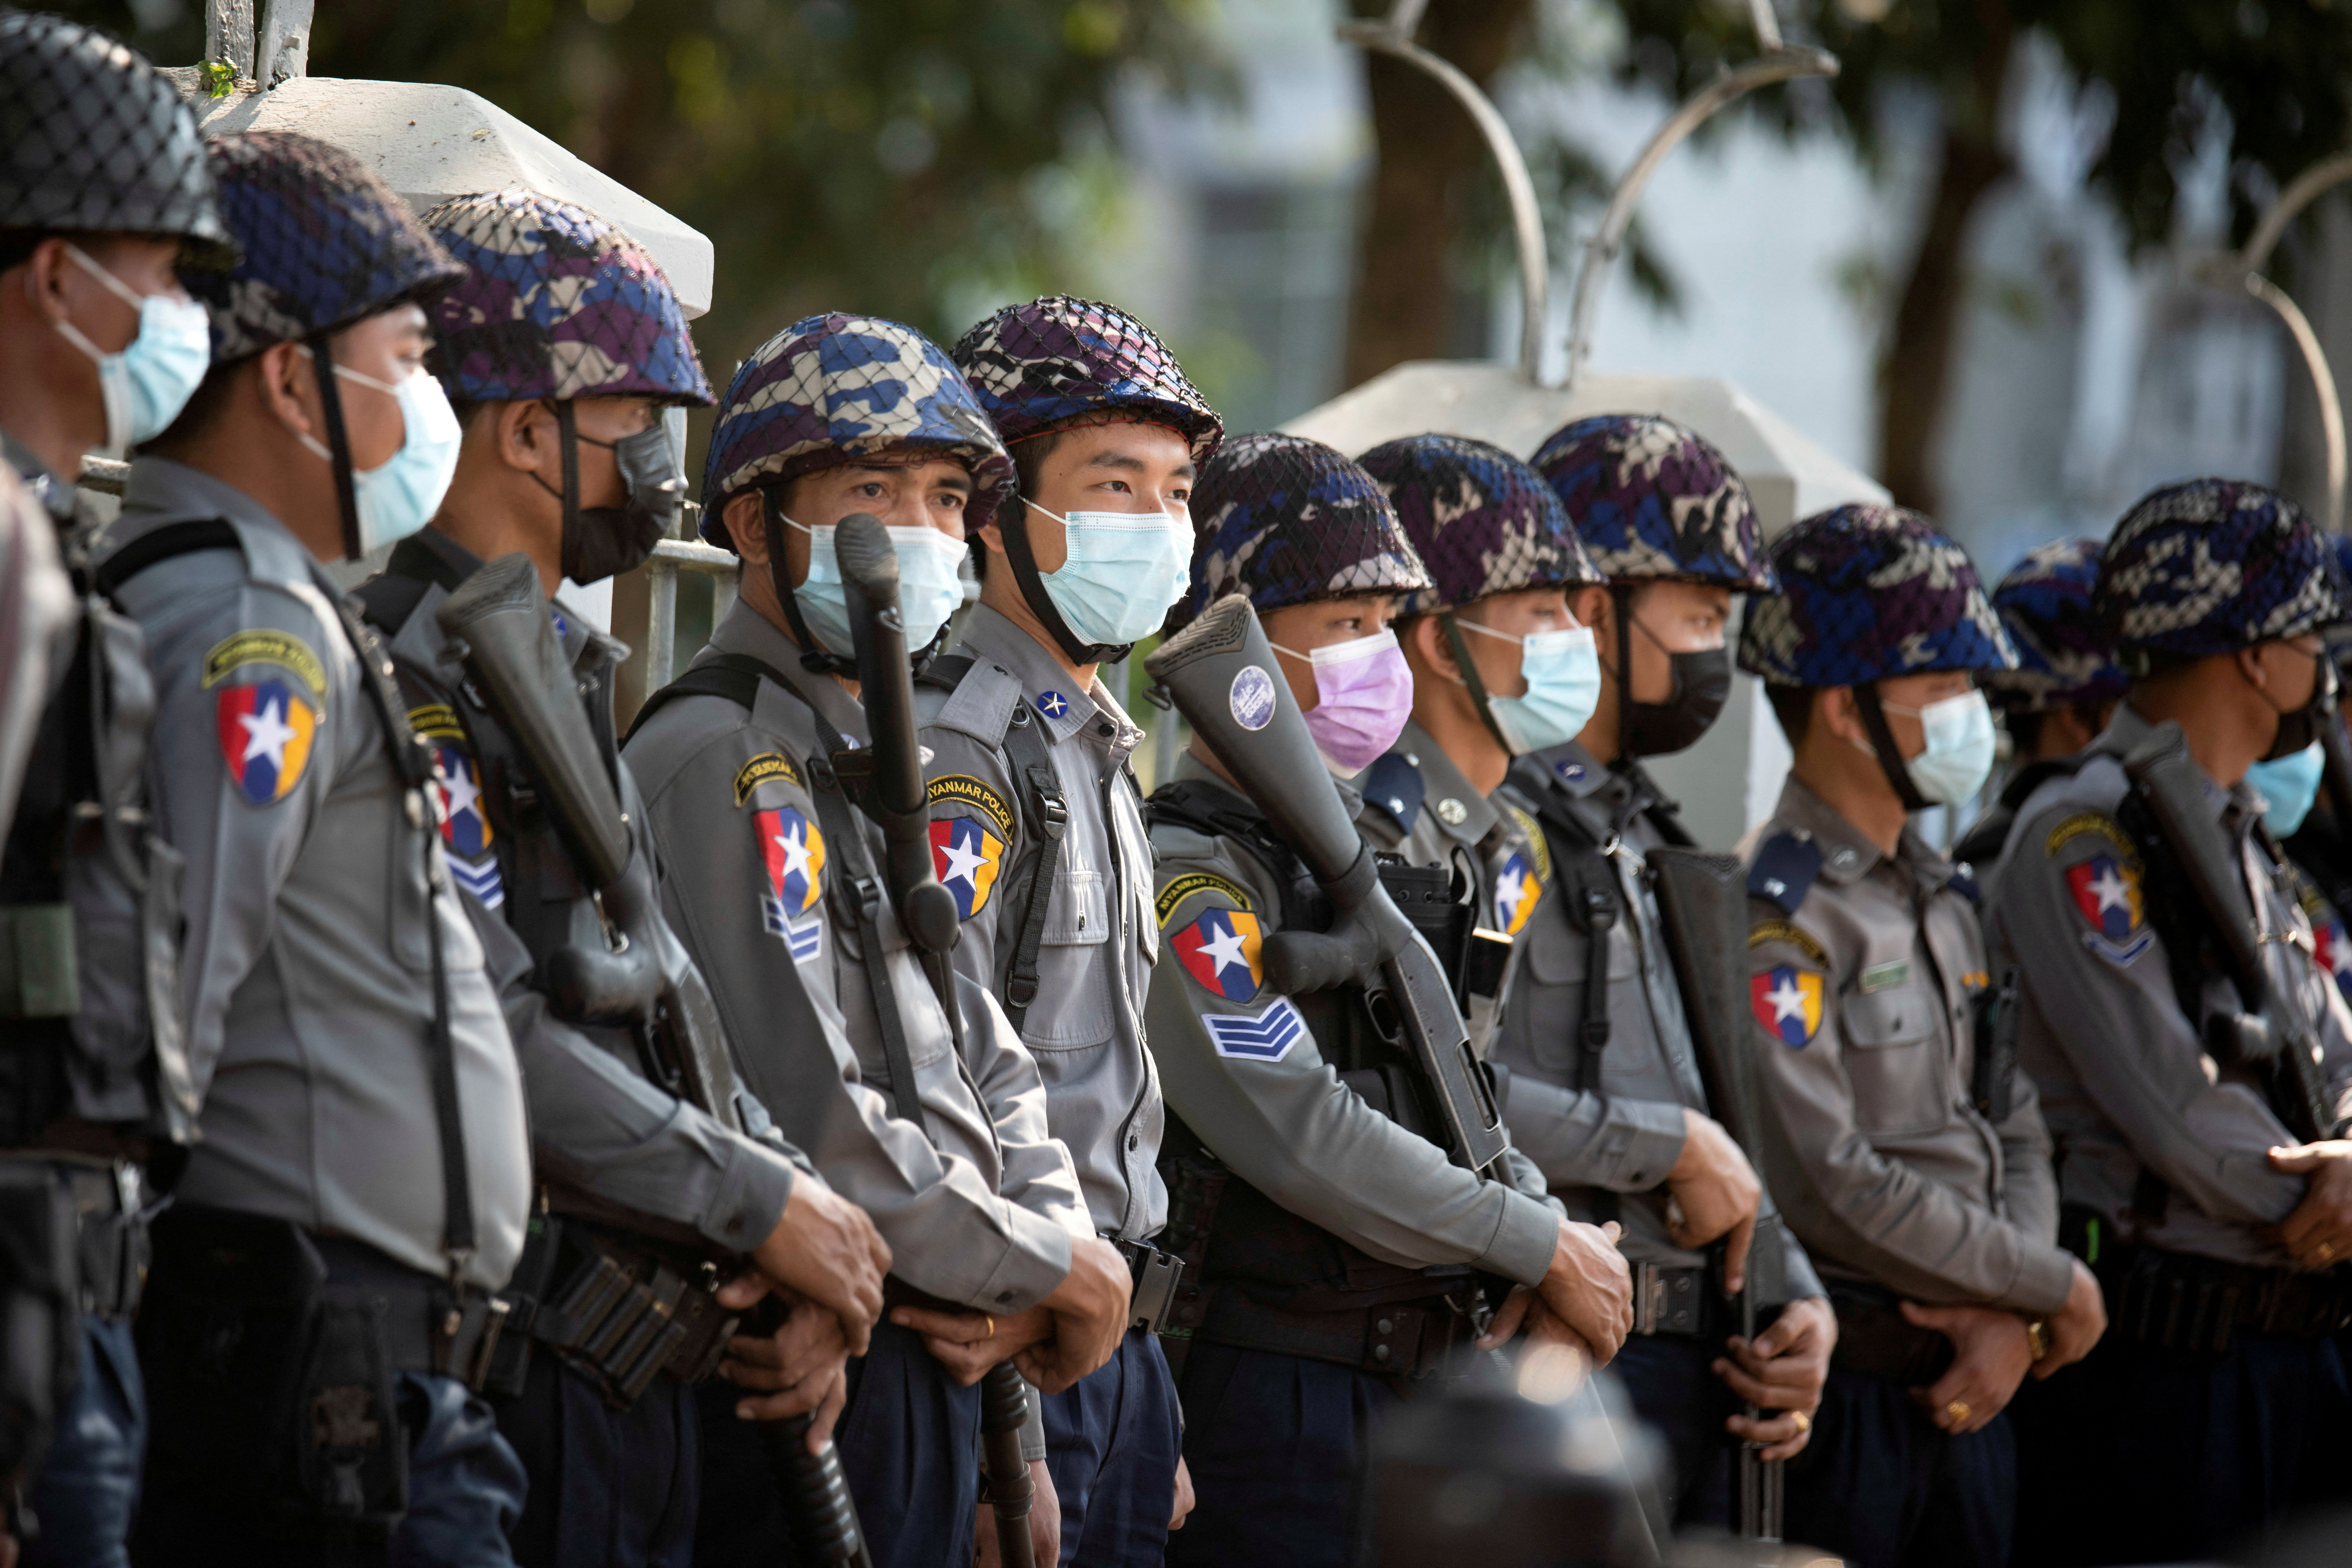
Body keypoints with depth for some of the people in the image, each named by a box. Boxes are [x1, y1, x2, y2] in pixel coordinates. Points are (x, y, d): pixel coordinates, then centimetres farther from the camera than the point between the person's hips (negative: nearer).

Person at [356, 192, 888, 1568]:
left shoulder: (571, 682, 20)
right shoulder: (408, 678, -12)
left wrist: (798, 1267, 5)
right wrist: (763, 1203, -14)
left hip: (644, 1372, 9)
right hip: (519, 1376, -9)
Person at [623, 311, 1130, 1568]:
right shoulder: (721, 760, -14)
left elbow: (993, 1081, 18)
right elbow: (811, 1122, -21)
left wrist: (1049, 1256, -2)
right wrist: (1049, 1270, -11)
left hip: (933, 1366, 9)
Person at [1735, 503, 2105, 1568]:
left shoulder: (1945, 900, 15)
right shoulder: (1775, 911, -13)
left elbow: (2015, 1131, 13)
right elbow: (1827, 1182, -20)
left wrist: (2013, 1320, -6)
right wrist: (2055, 1288, -11)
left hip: (1967, 1389, 8)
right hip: (1842, 1391, -8)